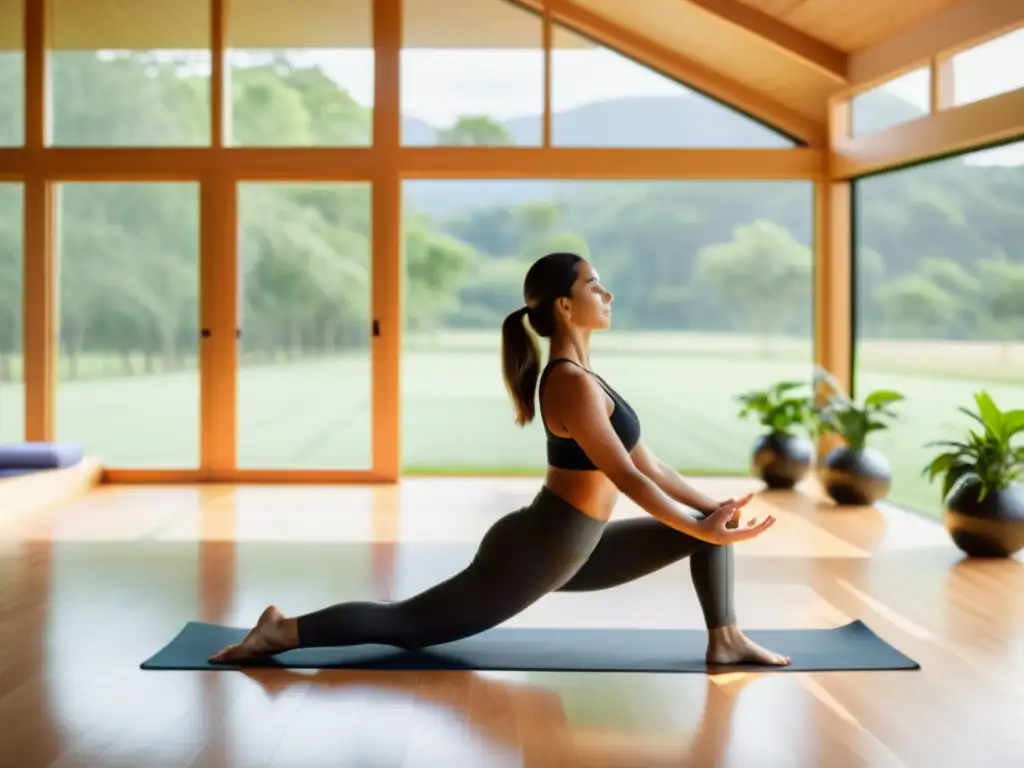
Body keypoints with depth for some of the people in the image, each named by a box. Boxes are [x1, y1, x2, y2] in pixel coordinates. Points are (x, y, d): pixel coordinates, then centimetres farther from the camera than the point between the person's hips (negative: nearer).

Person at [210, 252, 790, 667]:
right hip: (533, 553, -10)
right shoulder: (572, 383, -22)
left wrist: (709, 510, 14)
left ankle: (725, 640, 15)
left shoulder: (576, 374, 9)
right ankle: (283, 631, 7)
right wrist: (702, 527, -17)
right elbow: (626, 477, -23)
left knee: (711, 520, 12)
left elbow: (642, 459, 14)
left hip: (567, 552, 10)